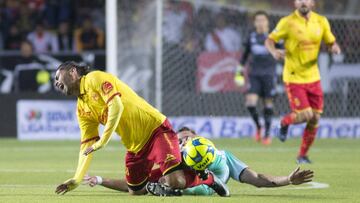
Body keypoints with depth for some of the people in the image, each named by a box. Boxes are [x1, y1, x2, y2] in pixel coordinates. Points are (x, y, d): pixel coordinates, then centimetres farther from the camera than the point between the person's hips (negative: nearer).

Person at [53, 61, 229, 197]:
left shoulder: (95, 79, -9)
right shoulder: (82, 109, 13)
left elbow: (116, 106, -22)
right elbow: (87, 145, 11)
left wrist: (102, 141, -21)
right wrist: (77, 179, 2)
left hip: (155, 128, -8)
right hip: (135, 147, 8)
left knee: (175, 181, -22)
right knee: (135, 191, 4)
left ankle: (207, 178, 3)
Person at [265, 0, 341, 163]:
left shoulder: (321, 21, 3)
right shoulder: (287, 22, -9)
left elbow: (331, 42, 13)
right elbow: (269, 40, -6)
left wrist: (334, 47, -12)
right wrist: (274, 51, -28)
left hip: (313, 77, 4)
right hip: (294, 78, -4)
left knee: (315, 119, 3)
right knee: (305, 115, -14)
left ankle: (303, 155, 20)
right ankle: (284, 123, 20)